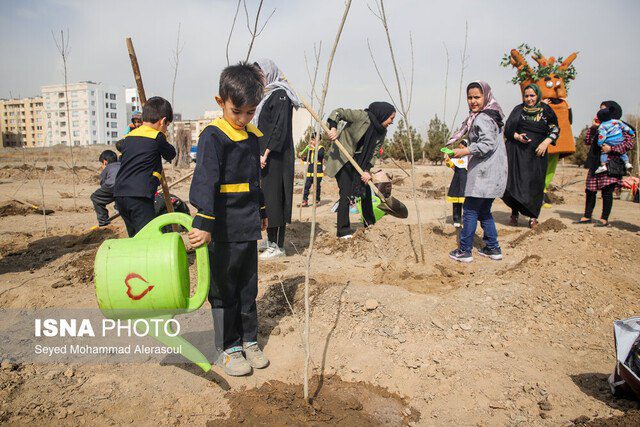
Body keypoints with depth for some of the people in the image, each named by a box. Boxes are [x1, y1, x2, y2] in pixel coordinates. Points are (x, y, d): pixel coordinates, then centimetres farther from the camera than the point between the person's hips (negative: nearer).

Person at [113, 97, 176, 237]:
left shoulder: (129, 136, 16)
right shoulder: (157, 137, -3)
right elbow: (170, 155, 12)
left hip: (119, 194, 8)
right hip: (139, 196, -8)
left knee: (134, 239, 15)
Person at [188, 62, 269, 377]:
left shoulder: (253, 136, 10)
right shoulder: (214, 136, -14)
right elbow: (205, 180, -26)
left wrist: (261, 211, 27)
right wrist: (204, 223, -36)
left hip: (248, 225, 7)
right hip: (224, 229, -7)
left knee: (248, 286, 16)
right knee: (224, 289, 6)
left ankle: (249, 340, 31)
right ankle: (227, 349, 20)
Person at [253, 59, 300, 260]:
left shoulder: (280, 95, -10)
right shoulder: (266, 95, 17)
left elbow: (280, 127, -19)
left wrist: (266, 153, -23)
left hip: (276, 155, -9)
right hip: (264, 154, 9)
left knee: (274, 196, -7)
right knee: (264, 197, 11)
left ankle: (278, 246, -1)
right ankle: (271, 240, 20)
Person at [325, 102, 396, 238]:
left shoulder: (382, 132, 2)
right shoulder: (362, 116, -19)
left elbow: (373, 152, -2)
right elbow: (338, 112, -17)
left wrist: (367, 170, -15)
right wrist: (333, 127, -33)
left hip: (358, 161, 8)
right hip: (342, 157, -8)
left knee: (366, 190, 10)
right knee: (346, 192, -12)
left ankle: (370, 223, 27)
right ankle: (343, 230, -5)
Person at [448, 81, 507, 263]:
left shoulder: (482, 118, -14)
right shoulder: (491, 115, 18)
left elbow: (488, 144, -25)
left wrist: (464, 151, -20)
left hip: (483, 173, -10)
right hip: (492, 173, 10)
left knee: (470, 210, -3)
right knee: (484, 211, 17)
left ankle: (464, 251, 3)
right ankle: (493, 248, 22)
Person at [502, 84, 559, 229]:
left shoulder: (546, 111, 6)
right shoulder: (518, 110, 7)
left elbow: (555, 130, 10)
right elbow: (507, 128, 6)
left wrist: (546, 142, -7)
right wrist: (517, 136, -13)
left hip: (537, 153, 0)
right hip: (517, 152, 0)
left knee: (535, 184, -3)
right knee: (515, 181, -3)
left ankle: (533, 216, 8)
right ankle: (515, 211, 15)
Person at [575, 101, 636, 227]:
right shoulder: (599, 127, 18)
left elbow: (630, 143, -10)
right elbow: (588, 141, 12)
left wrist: (611, 149, -19)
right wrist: (593, 127, 4)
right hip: (595, 164, 6)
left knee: (607, 191, -6)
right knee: (590, 190, 6)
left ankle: (604, 219, 2)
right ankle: (587, 217, 14)